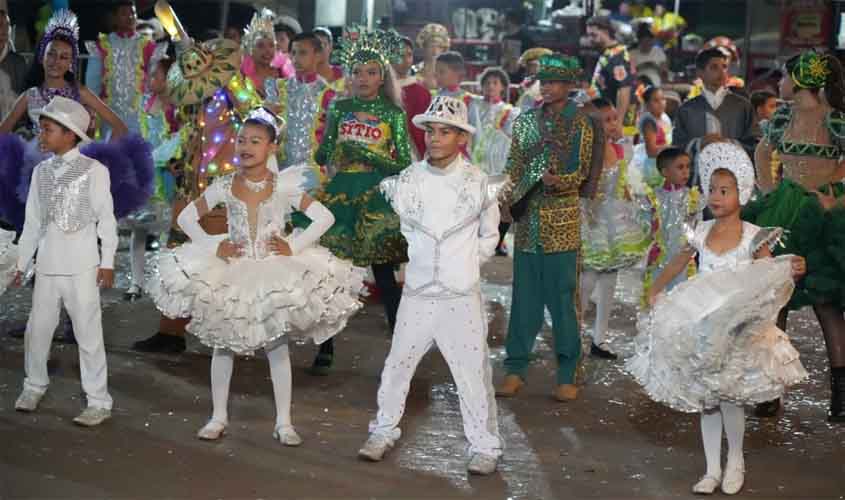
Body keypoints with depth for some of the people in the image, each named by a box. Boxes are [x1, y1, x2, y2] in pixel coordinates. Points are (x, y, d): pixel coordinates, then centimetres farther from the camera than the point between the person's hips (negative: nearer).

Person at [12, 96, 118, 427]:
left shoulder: (94, 170, -6)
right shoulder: (41, 171, 9)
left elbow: (106, 218, -5)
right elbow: (33, 222, 13)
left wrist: (107, 262, -8)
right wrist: (22, 263, 14)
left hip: (81, 266, -5)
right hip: (47, 265, 5)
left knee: (88, 334, -2)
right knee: (37, 328, 14)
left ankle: (99, 402, 5)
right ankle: (34, 386, 34)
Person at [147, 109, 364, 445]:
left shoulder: (284, 186, -7)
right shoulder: (225, 187, -2)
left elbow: (325, 218, -7)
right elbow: (187, 217, 5)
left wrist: (294, 246, -14)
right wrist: (213, 246, -7)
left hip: (276, 272, -2)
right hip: (232, 272, 2)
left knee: (277, 347, 2)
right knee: (223, 344, 7)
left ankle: (283, 423, 11)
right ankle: (218, 417, 20)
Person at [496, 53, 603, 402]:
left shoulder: (580, 124, 0)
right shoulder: (526, 120, 11)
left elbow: (580, 175, -4)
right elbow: (514, 165, 14)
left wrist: (558, 182, -24)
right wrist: (509, 196, -2)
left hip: (561, 222, -3)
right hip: (527, 219, 4)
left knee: (562, 299, -1)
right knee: (524, 297, 7)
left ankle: (567, 376, 8)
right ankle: (515, 369, 14)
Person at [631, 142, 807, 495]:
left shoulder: (753, 237, -9)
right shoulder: (701, 233, 2)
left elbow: (768, 277, -12)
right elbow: (678, 263, 17)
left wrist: (792, 272, -32)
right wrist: (655, 290, 7)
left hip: (738, 329, -4)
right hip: (701, 329, 4)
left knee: (730, 396, -6)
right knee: (705, 398, 7)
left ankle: (735, 462, 18)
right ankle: (712, 470, 18)